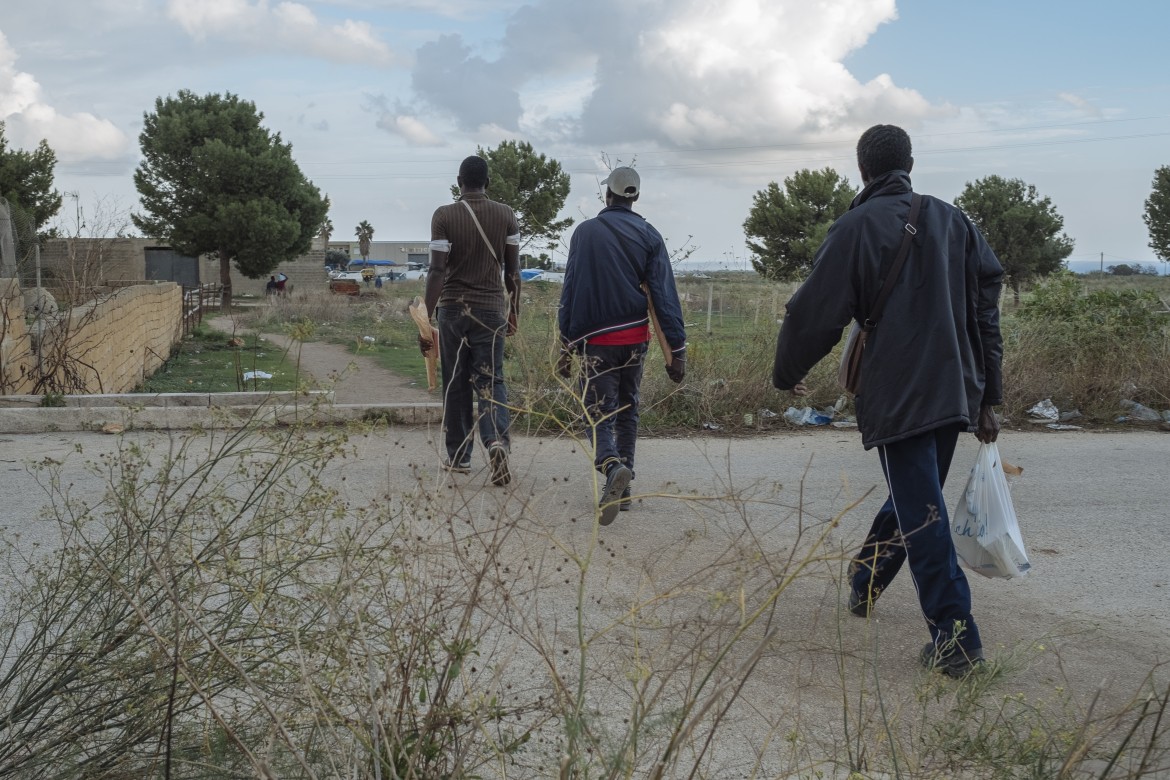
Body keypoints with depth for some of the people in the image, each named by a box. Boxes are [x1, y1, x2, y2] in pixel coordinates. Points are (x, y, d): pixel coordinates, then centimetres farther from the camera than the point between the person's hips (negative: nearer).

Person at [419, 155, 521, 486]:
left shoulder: (444, 216, -5)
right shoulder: (506, 215, 2)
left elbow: (437, 270, -10)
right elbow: (512, 270, 4)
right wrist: (514, 310, 16)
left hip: (452, 307, -1)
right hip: (491, 309, 1)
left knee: (455, 383, 9)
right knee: (490, 380, 3)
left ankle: (459, 456, 16)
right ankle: (497, 440, -22)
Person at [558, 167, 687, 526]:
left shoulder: (585, 232, -4)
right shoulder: (648, 235, 0)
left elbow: (570, 292, -5)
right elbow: (664, 295, -5)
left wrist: (566, 345, 0)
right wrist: (677, 349, -3)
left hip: (597, 341, -2)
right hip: (635, 339, 3)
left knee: (599, 413, -1)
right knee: (627, 411, 16)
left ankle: (612, 466, -30)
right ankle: (621, 488, 19)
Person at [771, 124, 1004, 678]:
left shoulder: (857, 228, -6)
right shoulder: (953, 221, 11)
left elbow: (815, 313, -5)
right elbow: (986, 311, 11)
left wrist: (786, 374, 13)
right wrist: (987, 397, 15)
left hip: (896, 399, -6)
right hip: (957, 393, 6)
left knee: (922, 516, -4)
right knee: (912, 499, 20)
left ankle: (955, 641, -5)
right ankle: (864, 583, 39)